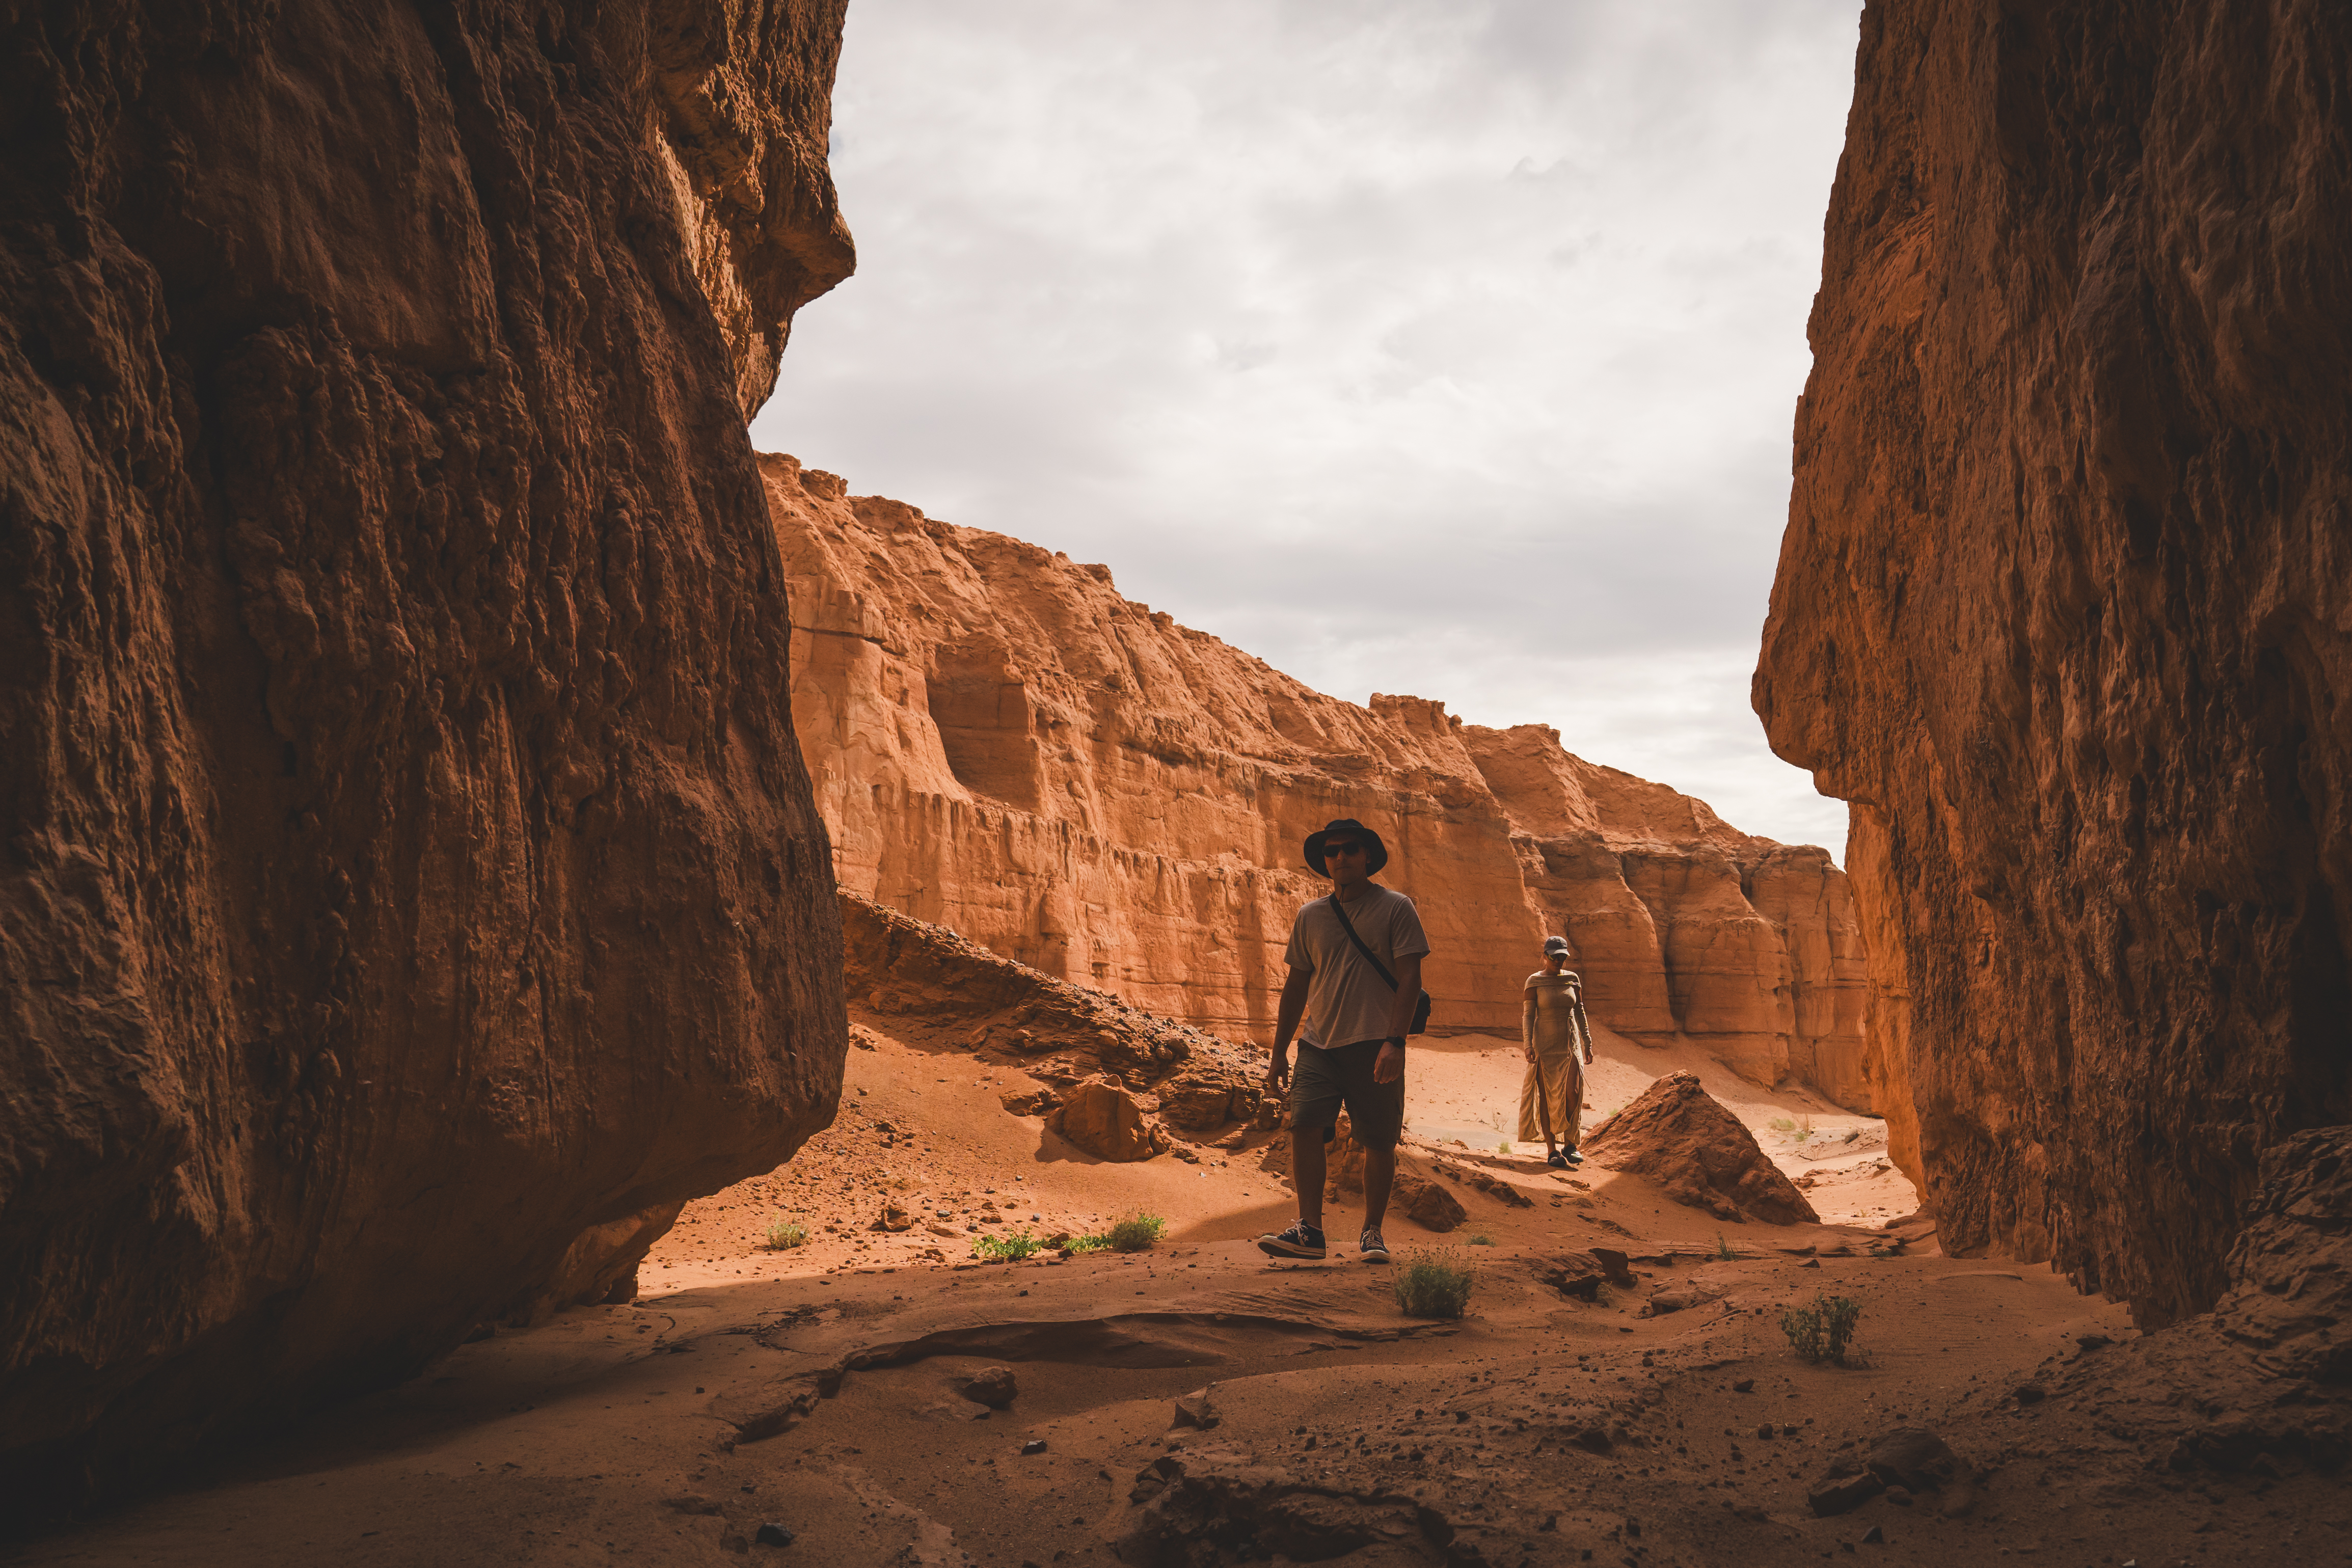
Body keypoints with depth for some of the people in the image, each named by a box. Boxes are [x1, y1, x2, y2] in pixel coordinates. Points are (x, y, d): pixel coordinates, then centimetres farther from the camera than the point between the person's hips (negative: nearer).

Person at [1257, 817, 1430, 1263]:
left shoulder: (1396, 908, 1)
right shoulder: (1310, 916, 12)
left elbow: (1409, 979, -6)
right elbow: (1296, 986, 17)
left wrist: (1394, 1042, -17)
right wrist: (1279, 1053, 15)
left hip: (1375, 1046, -3)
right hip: (1319, 1043, 3)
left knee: (1379, 1142, 1)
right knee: (1304, 1125, -13)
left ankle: (1372, 1231, 17)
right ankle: (1310, 1230, -8)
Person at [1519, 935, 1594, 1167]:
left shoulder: (1572, 979, 7)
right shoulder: (1535, 981, -3)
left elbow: (1579, 1011, 12)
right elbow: (1528, 1014, -4)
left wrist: (1587, 1043, 9)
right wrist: (1528, 1045, -13)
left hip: (1570, 1044, 3)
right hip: (1544, 1045, -3)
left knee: (1573, 1093, -10)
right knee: (1547, 1097, 0)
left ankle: (1569, 1144, 7)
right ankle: (1552, 1150, 5)